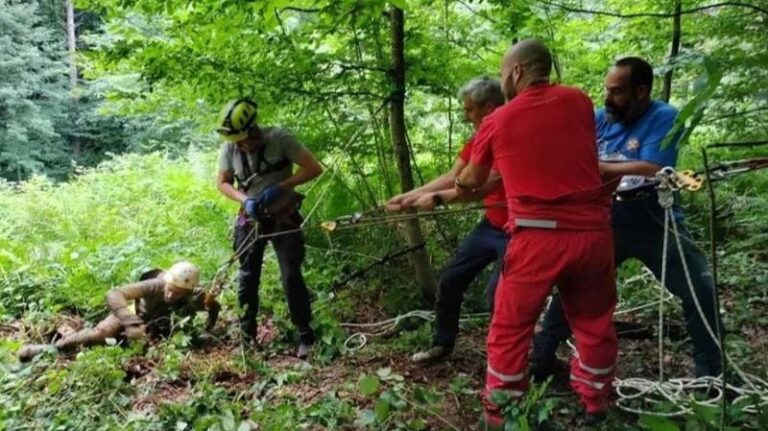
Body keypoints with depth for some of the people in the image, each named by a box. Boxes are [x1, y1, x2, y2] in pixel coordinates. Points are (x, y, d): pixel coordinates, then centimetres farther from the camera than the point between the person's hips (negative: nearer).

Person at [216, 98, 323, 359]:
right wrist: (245, 200, -16)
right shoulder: (229, 148, -9)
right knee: (248, 277, 7)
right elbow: (223, 183, 3)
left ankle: (306, 336, 5)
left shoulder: (279, 139, -18)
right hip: (250, 219, 3)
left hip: (284, 217, -3)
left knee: (291, 276, -7)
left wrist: (280, 187, -26)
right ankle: (247, 334, 20)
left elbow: (314, 168, -17)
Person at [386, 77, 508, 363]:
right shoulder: (478, 140, 5)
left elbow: (487, 186, -31)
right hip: (491, 226, 9)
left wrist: (437, 198, -28)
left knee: (497, 294, -17)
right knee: (450, 278, 9)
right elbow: (451, 178, 7)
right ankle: (442, 344, 26)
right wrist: (408, 197, 2)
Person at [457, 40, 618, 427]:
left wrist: (453, 187, 39)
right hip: (594, 229, 3)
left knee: (510, 328, 11)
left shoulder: (496, 122, 2)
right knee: (595, 322, 21)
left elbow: (473, 181, 17)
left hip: (538, 236, -3)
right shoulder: (579, 101, 6)